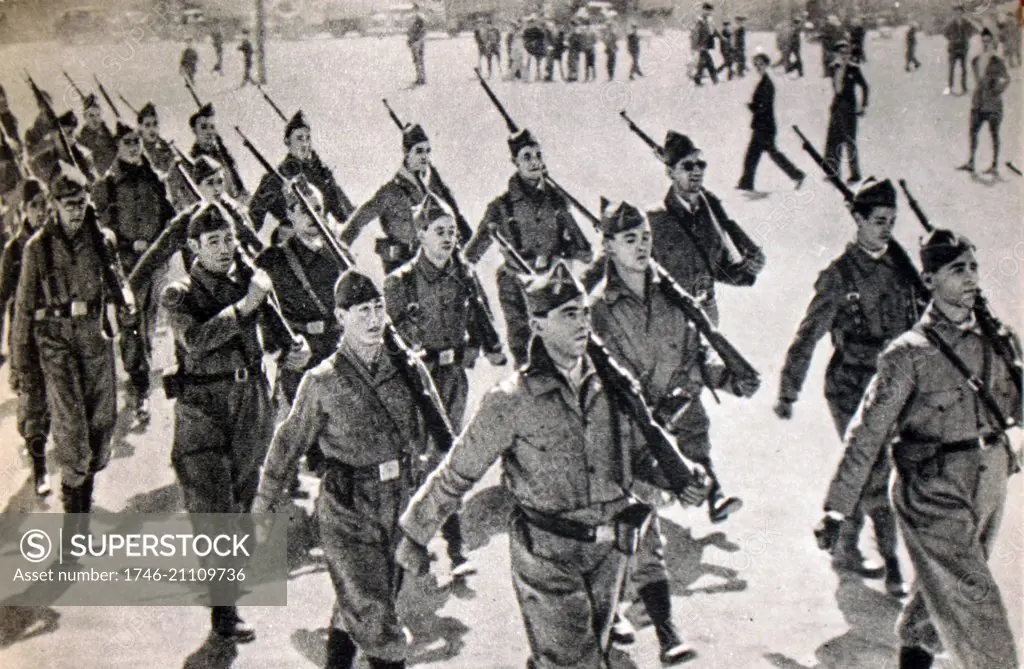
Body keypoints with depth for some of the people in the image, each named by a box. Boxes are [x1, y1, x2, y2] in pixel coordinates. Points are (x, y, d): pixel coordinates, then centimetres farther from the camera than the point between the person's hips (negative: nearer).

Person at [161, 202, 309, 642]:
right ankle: (224, 608, -2)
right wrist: (244, 305, -27)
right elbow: (196, 339, -24)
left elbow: (273, 332, 14)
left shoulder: (249, 280, 6)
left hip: (253, 407, 5)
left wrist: (295, 347, -8)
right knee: (215, 510, -7)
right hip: (203, 411, -4)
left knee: (242, 502, 17)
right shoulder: (179, 294, -6)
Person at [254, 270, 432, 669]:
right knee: (375, 622, -6)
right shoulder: (323, 382, -13)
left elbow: (418, 435, 14)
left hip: (399, 512, 5)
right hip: (348, 517, -5)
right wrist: (263, 512, 1)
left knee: (353, 611, 21)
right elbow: (287, 446, -4)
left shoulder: (401, 368, 1)